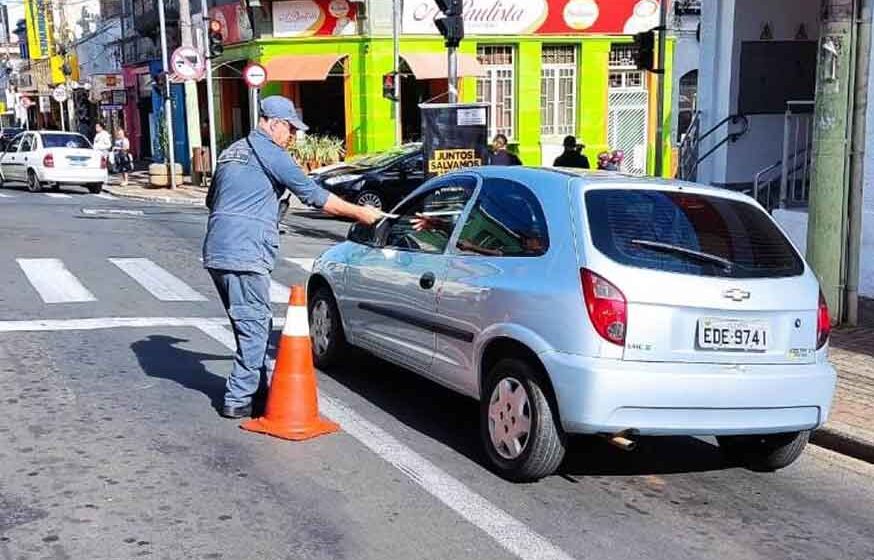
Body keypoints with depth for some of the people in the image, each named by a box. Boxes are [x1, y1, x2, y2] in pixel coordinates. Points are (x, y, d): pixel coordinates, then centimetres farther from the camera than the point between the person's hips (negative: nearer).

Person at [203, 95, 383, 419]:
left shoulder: (231, 152, 21)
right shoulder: (270, 153, -5)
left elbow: (211, 200, 30)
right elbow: (313, 194, -6)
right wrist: (359, 213, 1)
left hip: (216, 253, 9)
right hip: (244, 255, -9)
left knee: (249, 325, 16)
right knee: (255, 326, -4)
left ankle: (256, 388, 24)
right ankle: (238, 400, -2)